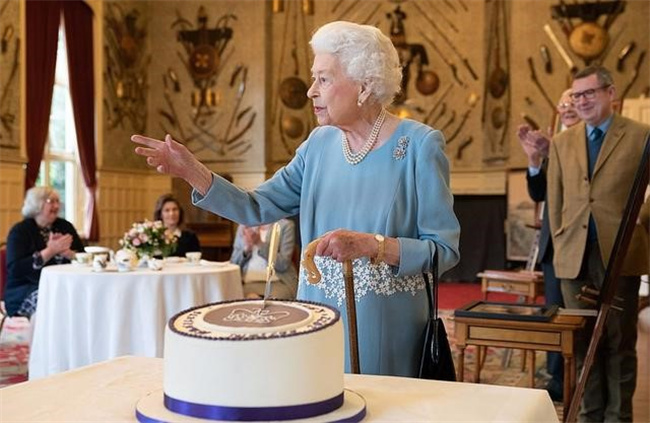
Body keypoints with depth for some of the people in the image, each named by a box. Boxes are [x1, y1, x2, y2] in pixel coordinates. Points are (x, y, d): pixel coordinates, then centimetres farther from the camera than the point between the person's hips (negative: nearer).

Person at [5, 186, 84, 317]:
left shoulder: (65, 226, 13)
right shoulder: (20, 231, 0)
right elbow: (15, 269, -14)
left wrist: (66, 252, -13)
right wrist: (51, 251, -17)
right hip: (25, 290, -4)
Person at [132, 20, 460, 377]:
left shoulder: (419, 145, -11)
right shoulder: (319, 144, 4)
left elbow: (444, 249, -13)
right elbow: (256, 208, 2)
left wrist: (370, 245, -26)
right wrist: (192, 171, -10)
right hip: (319, 322, 5)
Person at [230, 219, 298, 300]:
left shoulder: (286, 225, 2)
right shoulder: (244, 227, 12)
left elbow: (283, 264, -7)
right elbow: (234, 264, 11)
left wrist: (260, 244, -15)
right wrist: (246, 248, -8)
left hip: (278, 282, -2)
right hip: (249, 283, 2)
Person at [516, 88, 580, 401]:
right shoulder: (553, 144, 11)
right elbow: (538, 194, 4)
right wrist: (534, 158, -12)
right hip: (554, 242, 5)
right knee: (555, 312, 10)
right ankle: (558, 380, 20)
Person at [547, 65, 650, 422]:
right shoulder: (562, 142, 12)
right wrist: (561, 243, 8)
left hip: (620, 255, -3)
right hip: (575, 257, 3)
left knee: (620, 341, 5)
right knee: (584, 341, 8)